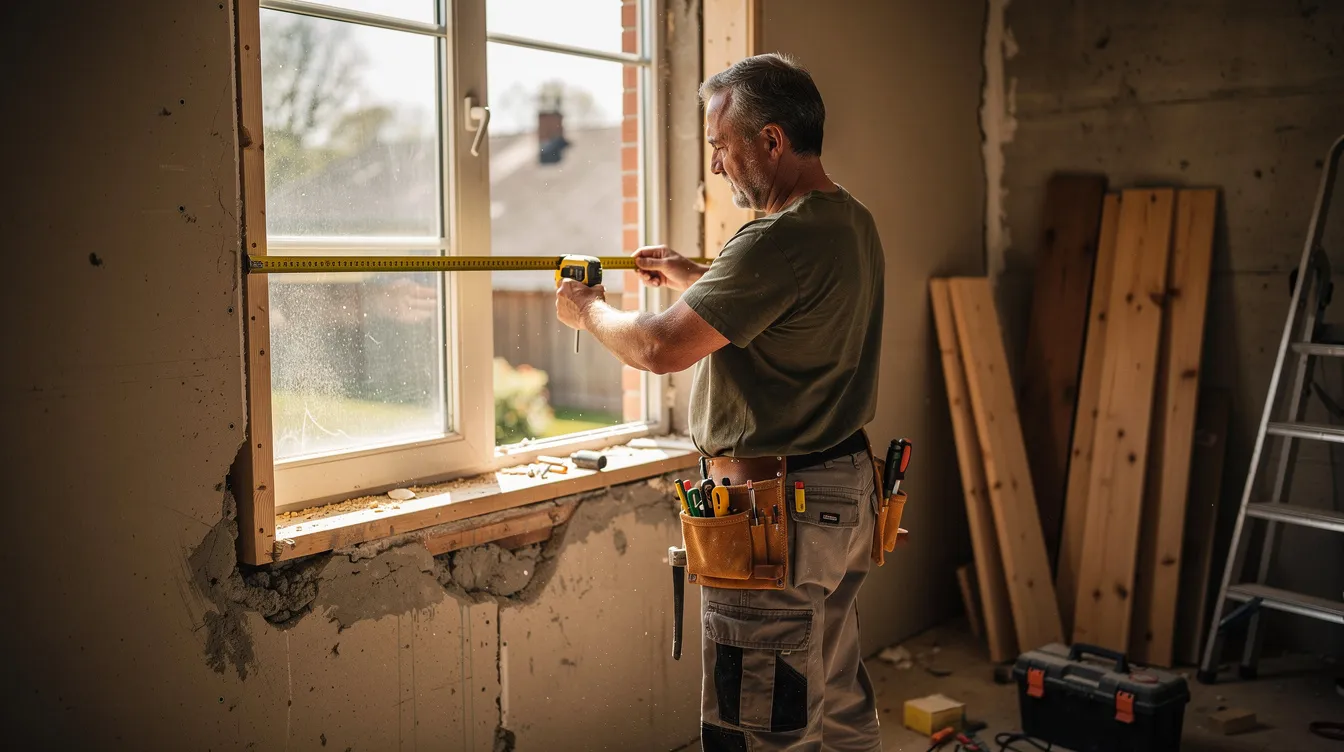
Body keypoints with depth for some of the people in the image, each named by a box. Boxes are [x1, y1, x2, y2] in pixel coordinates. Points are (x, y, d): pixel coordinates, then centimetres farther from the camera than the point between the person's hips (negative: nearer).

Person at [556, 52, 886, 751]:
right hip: (843, 490, 10)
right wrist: (693, 276, 22)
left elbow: (661, 348, -22)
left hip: (775, 511, -10)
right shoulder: (853, 222, 9)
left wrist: (588, 310, -3)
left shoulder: (781, 237, -23)